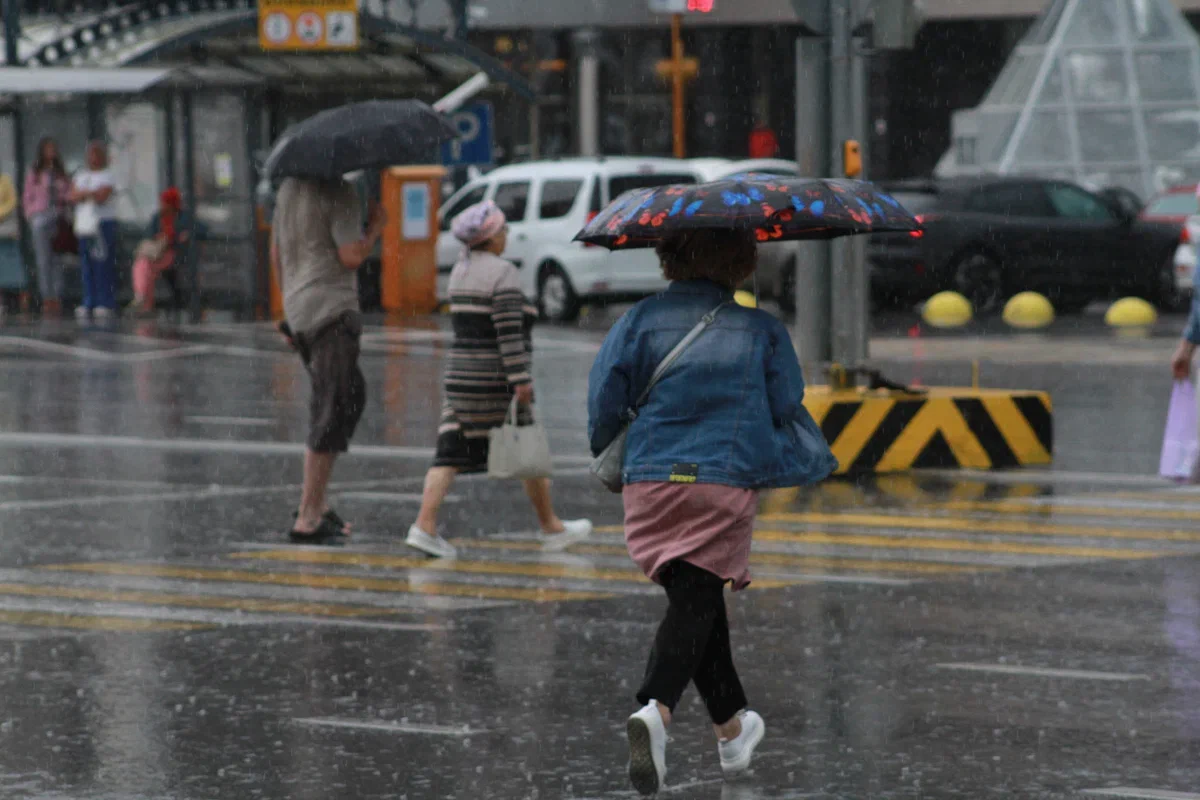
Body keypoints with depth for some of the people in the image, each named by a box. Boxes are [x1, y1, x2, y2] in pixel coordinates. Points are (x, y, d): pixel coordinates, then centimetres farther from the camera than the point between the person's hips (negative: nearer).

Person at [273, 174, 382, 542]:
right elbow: (351, 257, -18)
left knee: (353, 395, 20)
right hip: (332, 309, -9)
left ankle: (316, 503, 16)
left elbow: (276, 253, 19)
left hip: (297, 310, 9)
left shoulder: (289, 187, 13)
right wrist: (376, 226, 0)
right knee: (332, 415, -6)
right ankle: (308, 517, -8)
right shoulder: (340, 193, -14)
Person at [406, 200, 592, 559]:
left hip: (460, 369, 7)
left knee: (452, 451, 1)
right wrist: (521, 379, -20)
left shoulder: (460, 271, 12)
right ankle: (552, 529, 19)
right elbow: (509, 330, -19)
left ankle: (424, 525, -12)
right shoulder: (502, 273, -13)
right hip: (496, 378, -7)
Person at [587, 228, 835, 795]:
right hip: (726, 482, -2)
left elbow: (603, 402, -1)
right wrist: (818, 462, 26)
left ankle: (731, 728, 30)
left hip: (650, 480, 2)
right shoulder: (761, 329, 2)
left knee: (697, 602, 17)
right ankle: (656, 709, -32)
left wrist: (609, 453, 17)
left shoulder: (641, 321, 2)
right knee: (694, 605, -6)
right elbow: (787, 410, 7)